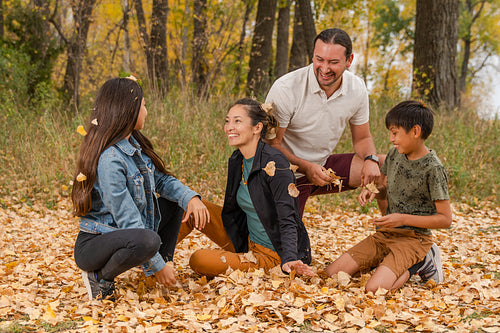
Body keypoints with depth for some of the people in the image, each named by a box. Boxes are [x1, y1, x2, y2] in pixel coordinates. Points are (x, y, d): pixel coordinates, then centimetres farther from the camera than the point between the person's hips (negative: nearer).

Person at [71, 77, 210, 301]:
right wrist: (157, 266, -20)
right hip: (93, 246, -9)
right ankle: (100, 277, -11)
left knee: (175, 200, 10)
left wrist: (191, 197, -11)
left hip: (124, 235, 9)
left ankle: (166, 261, 12)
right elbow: (128, 221, -26)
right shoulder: (109, 160, -27)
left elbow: (162, 179, 10)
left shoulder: (133, 144, 2)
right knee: (147, 239, -38)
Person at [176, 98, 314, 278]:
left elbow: (287, 219, -25)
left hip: (273, 255, -8)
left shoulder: (275, 163, -22)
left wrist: (289, 259, -37)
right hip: (246, 242, 8)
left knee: (201, 260, -23)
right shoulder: (236, 160, 4)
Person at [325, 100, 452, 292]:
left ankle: (416, 265, 0)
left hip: (413, 238, -7)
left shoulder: (433, 169, -16)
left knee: (374, 289, -27)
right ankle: (387, 263, 10)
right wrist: (373, 191, -1)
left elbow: (445, 219, -14)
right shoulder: (395, 154, 5)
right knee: (332, 274, -5)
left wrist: (403, 219, -20)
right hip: (384, 234, 7)